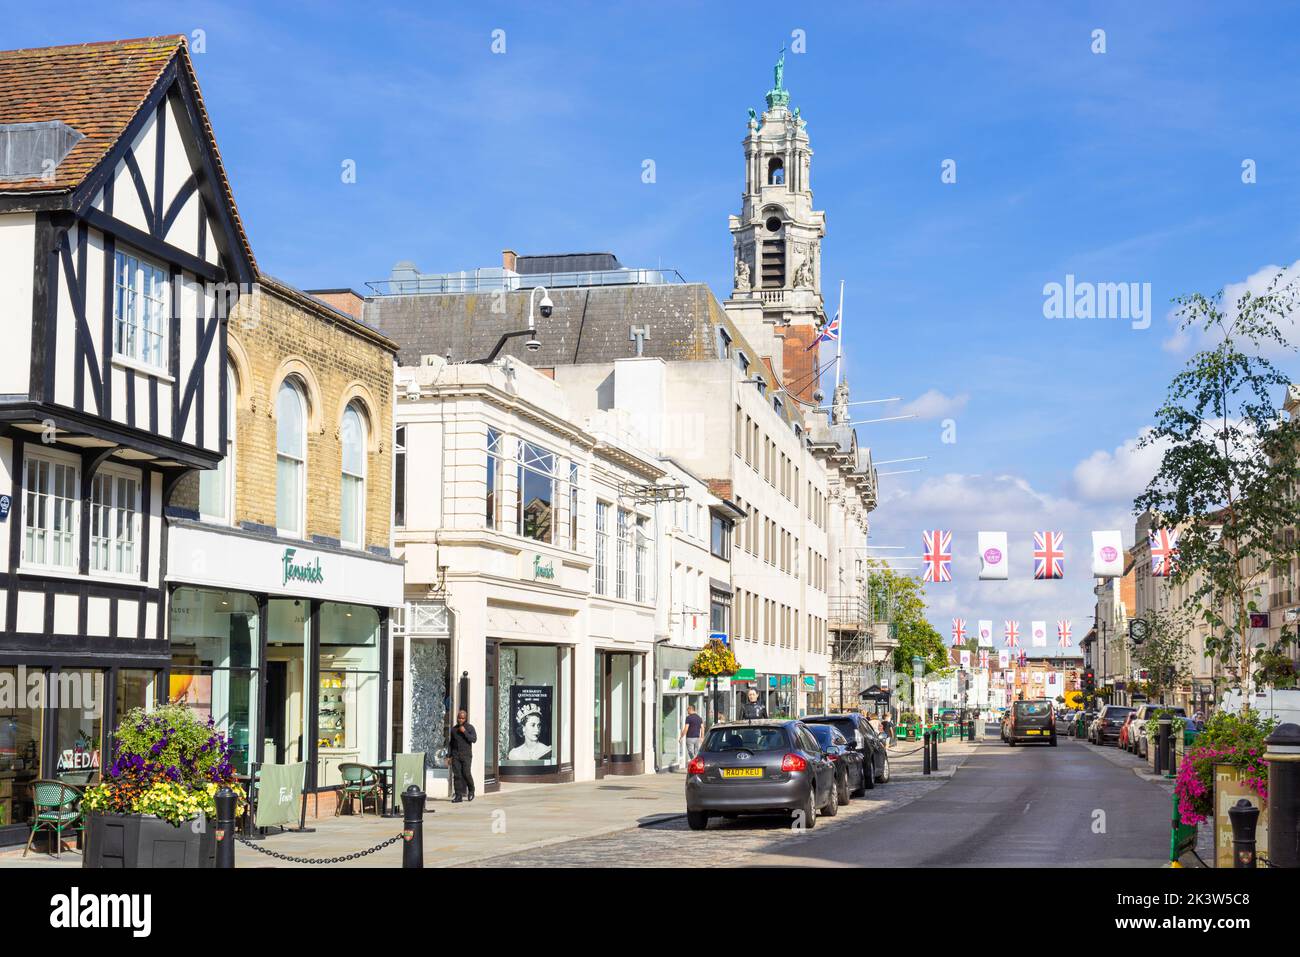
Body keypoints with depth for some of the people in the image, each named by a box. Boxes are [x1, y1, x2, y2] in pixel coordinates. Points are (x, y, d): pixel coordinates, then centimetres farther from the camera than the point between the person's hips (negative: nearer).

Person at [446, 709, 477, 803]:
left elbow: (474, 739, -12)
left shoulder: (470, 727, 1)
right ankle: (459, 796, -2)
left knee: (466, 774, -13)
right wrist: (448, 756, 11)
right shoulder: (454, 729, 12)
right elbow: (451, 743, 16)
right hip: (455, 756, 3)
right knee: (457, 775, -4)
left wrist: (465, 732, -17)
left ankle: (471, 790, 13)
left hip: (466, 755, -3)